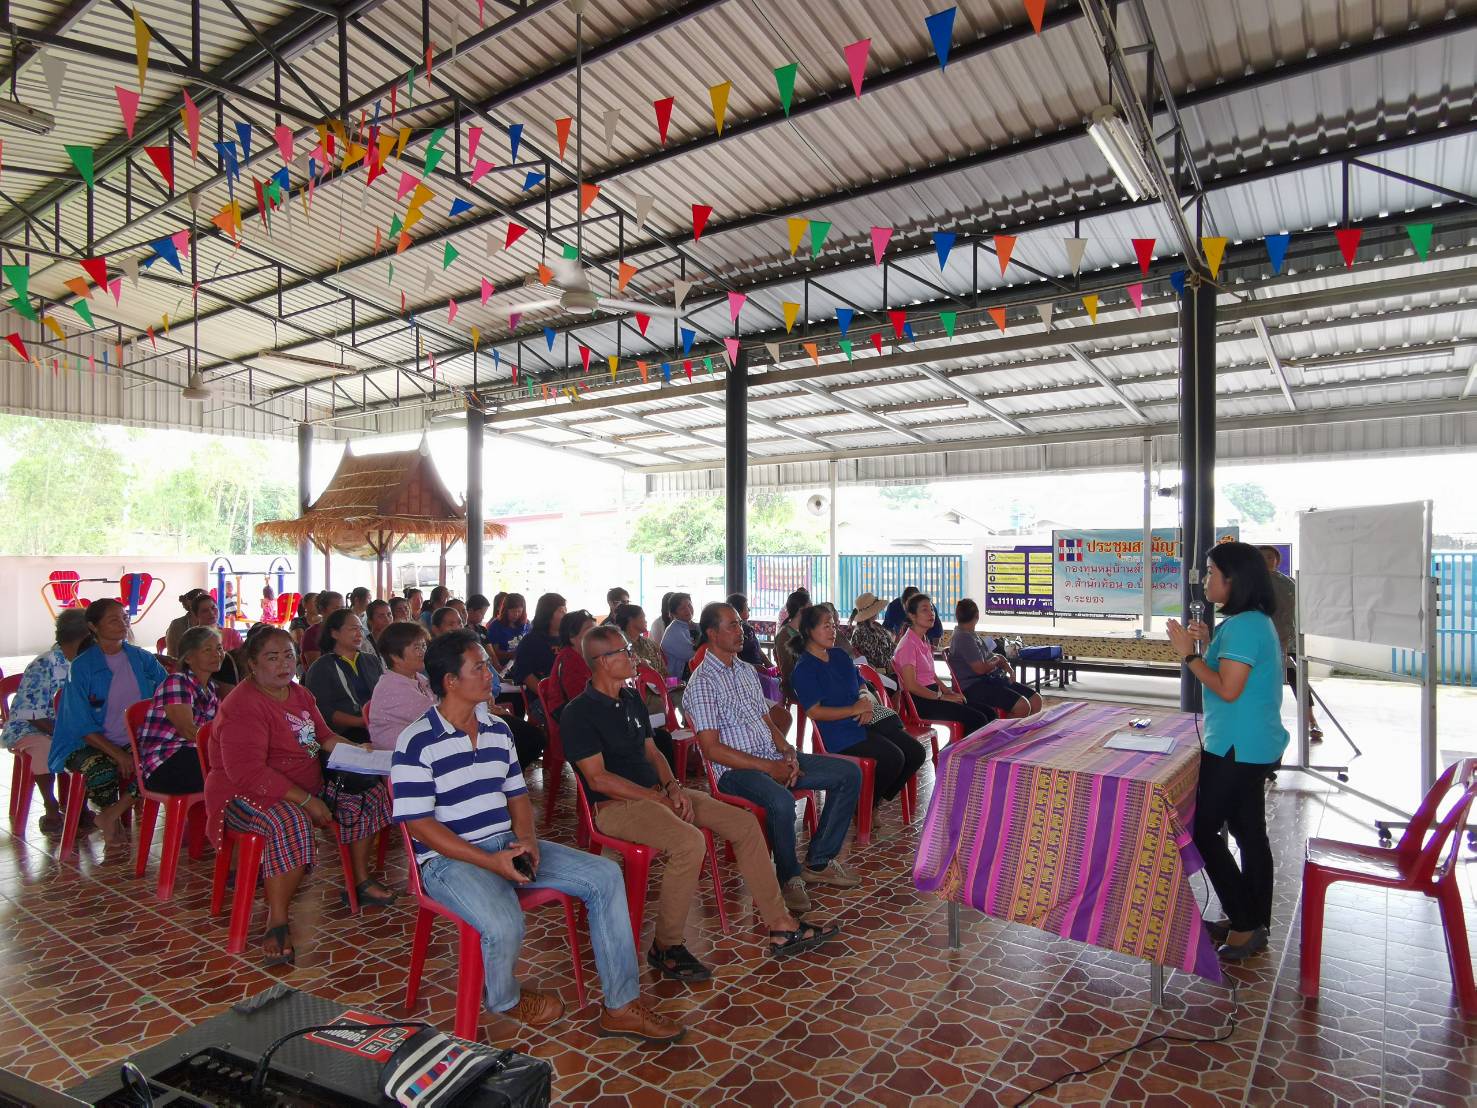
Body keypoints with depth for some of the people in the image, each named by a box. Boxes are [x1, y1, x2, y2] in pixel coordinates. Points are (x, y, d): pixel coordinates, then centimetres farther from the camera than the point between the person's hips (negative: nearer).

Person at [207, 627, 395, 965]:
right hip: (246, 794, -9)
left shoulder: (300, 694, 8)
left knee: (368, 792, 3)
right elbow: (247, 772, -28)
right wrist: (307, 801, -29)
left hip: (306, 784, 9)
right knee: (292, 822, -39)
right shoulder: (243, 706, -20)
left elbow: (326, 737, 19)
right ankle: (277, 923, -27)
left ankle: (361, 880, 15)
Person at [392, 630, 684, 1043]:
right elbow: (420, 825, -15)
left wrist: (527, 838, -7)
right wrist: (490, 862, -21)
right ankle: (505, 999, 4)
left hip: (508, 843, 7)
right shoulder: (416, 743, -12)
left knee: (605, 876, -8)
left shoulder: (498, 730, 10)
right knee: (504, 926, -35)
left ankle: (621, 1006, 0)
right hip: (450, 858, -6)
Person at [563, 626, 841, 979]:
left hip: (656, 792, 8)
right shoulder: (578, 713, -11)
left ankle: (781, 927, 5)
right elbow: (598, 778, -16)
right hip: (617, 806, -8)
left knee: (745, 824, -3)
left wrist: (673, 786, -2)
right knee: (690, 842, -34)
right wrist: (658, 798, -16)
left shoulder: (632, 699, 14)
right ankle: (666, 946, -13)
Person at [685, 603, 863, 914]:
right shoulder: (702, 683, -11)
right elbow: (712, 749, -16)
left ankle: (818, 861, 8)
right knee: (782, 801, -38)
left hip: (772, 758, 9)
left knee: (849, 773, -1)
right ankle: (789, 877, -9)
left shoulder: (747, 670, 15)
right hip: (735, 769, -8)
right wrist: (769, 768, -17)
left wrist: (787, 752, -2)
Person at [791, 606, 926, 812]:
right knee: (893, 758, -24)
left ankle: (877, 800, 17)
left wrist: (867, 705, -2)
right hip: (839, 733, -8)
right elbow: (814, 711, -17)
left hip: (866, 723, 9)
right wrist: (854, 710, -16)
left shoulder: (839, 654, 17)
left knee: (916, 752, -1)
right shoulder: (804, 669, -9)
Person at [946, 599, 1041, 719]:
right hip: (974, 686, -10)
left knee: (1036, 700, 0)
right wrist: (996, 662, 1)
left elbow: (995, 656, 23)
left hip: (990, 679, 10)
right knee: (1022, 706, -25)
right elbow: (980, 668, -19)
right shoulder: (963, 637, -15)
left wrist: (1009, 670, 3)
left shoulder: (972, 635, 17)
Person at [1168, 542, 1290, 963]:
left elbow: (1228, 689, -23)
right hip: (1255, 747, 10)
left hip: (1237, 749, -10)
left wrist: (1189, 654, -17)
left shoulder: (1242, 625, -21)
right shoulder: (1257, 621, 12)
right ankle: (1253, 924, 27)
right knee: (1249, 833, 16)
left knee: (1202, 830, -2)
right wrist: (1208, 644, 11)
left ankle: (1245, 924, 6)